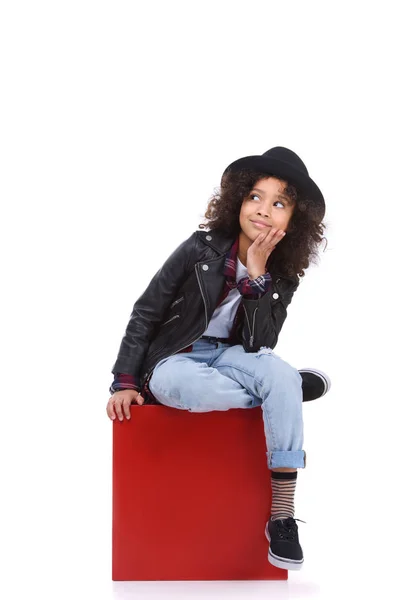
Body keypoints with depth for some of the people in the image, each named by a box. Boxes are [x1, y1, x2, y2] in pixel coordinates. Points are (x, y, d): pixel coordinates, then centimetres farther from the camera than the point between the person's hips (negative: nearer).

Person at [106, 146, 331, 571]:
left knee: (278, 372, -32)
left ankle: (282, 517, -31)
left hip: (229, 356, 3)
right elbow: (145, 313, -4)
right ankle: (295, 386, -7)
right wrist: (125, 383, -9)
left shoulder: (282, 276, -1)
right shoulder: (202, 248, -10)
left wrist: (257, 274, -21)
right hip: (173, 361, -3)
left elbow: (259, 345, -13)